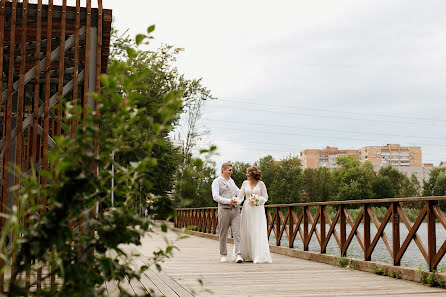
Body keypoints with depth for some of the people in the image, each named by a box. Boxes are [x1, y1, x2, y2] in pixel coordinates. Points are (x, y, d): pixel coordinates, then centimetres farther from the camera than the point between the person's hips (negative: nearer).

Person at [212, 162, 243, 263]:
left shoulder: (231, 181, 18)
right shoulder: (217, 182, -2)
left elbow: (238, 192, 31)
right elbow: (215, 197, -14)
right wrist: (228, 201, -22)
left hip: (235, 209, 5)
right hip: (224, 209, -5)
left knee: (237, 233, -7)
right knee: (223, 234, 4)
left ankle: (238, 255, -11)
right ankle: (223, 255, 16)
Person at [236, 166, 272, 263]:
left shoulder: (261, 184, 1)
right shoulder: (245, 183, 9)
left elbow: (265, 197, 3)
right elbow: (240, 196, 4)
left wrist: (258, 200, -16)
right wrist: (236, 201, -14)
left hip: (258, 210, -3)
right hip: (247, 210, 3)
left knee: (258, 233, -10)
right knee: (246, 233, 2)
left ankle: (260, 256, -11)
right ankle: (248, 256, 10)